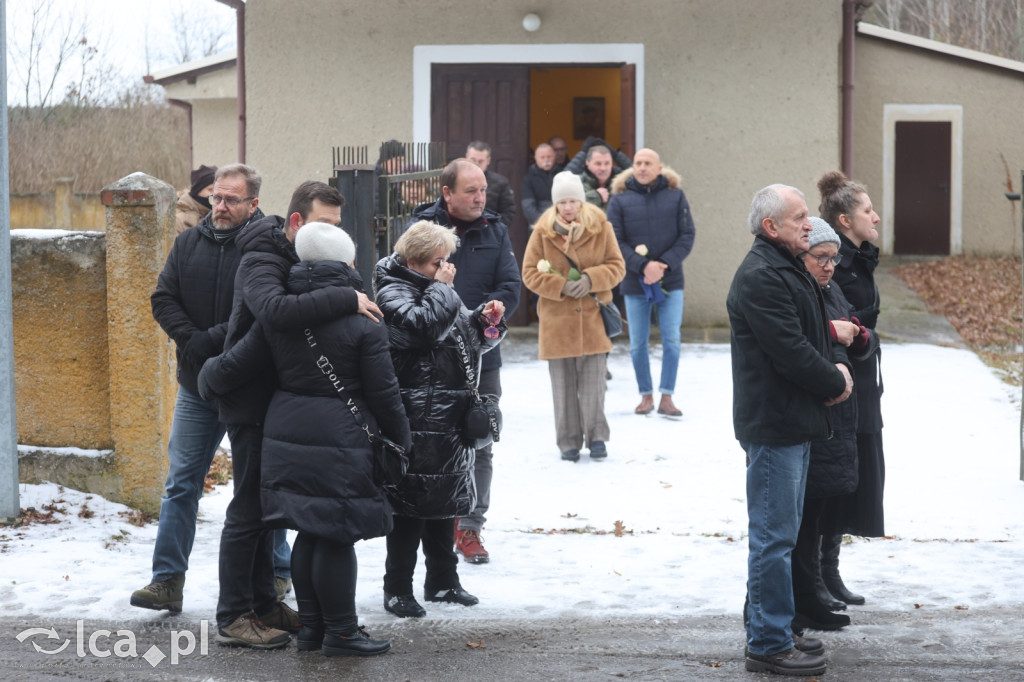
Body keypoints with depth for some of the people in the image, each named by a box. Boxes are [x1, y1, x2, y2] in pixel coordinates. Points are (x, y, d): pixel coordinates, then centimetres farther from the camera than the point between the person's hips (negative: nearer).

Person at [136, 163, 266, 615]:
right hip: (197, 387, 5)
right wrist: (192, 341, -10)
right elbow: (163, 299, 5)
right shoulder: (188, 243, 7)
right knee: (181, 481, 4)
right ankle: (167, 580, 8)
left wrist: (215, 340, -22)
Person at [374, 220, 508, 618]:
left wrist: (487, 321, 5)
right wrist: (442, 287, -14)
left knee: (444, 502, 15)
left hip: (449, 419, 9)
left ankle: (442, 581, 25)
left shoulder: (436, 291, 19)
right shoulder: (393, 294, -8)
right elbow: (422, 326, -28)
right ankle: (397, 589, 3)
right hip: (415, 422, -9)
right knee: (409, 505, -5)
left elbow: (472, 342, 25)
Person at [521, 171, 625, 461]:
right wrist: (561, 286, -13)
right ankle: (569, 442, 14)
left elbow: (617, 266, 3)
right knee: (563, 383, 4)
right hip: (556, 319, 0)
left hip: (593, 317, 0)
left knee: (593, 380, -1)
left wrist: (591, 279, -15)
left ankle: (596, 436, 13)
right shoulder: (542, 232, -1)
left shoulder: (601, 228, 0)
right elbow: (530, 272, 1)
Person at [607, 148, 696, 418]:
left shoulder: (675, 195, 2)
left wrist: (665, 264, -13)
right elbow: (615, 241, -4)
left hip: (670, 281, 0)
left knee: (672, 341, -4)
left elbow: (687, 235, 0)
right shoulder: (619, 199, 0)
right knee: (638, 344, 6)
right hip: (635, 284, 0)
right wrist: (642, 266, -16)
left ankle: (666, 397, 4)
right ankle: (646, 395, 19)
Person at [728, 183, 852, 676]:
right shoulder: (760, 277, -18)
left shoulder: (788, 269, 16)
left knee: (777, 534, 18)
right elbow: (790, 350, -22)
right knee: (774, 536, -6)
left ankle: (769, 630, 28)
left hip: (793, 423, 11)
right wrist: (835, 384, -9)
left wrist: (837, 364, 1)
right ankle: (769, 645, 0)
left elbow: (813, 335, 21)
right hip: (773, 426, -11)